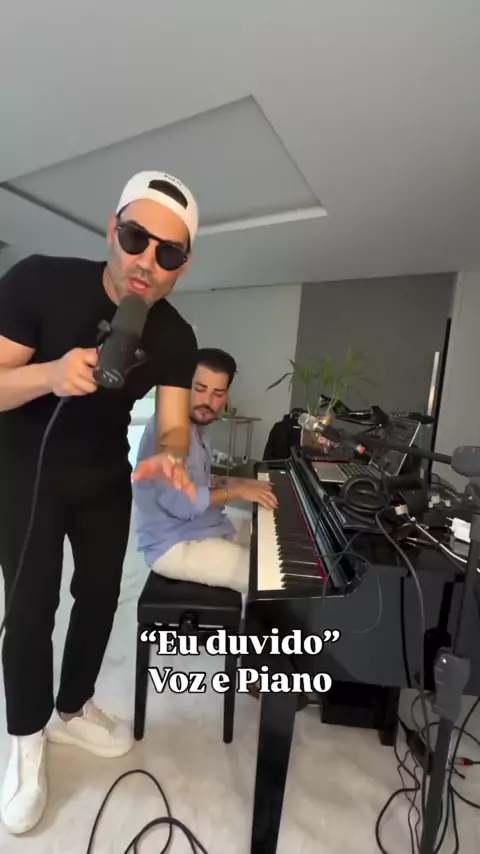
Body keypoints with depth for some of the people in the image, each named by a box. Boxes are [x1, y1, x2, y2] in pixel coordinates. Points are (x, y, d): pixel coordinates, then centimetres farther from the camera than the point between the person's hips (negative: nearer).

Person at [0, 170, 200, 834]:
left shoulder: (176, 337, -14)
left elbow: (172, 424, -16)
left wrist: (168, 457, -39)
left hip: (106, 477, 4)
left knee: (100, 596, 13)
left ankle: (73, 710, 42)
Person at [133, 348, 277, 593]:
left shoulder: (196, 427, 7)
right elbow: (179, 502, -30)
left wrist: (233, 481, 3)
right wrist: (235, 491, -19)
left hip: (205, 528, 10)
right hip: (173, 545, -10)